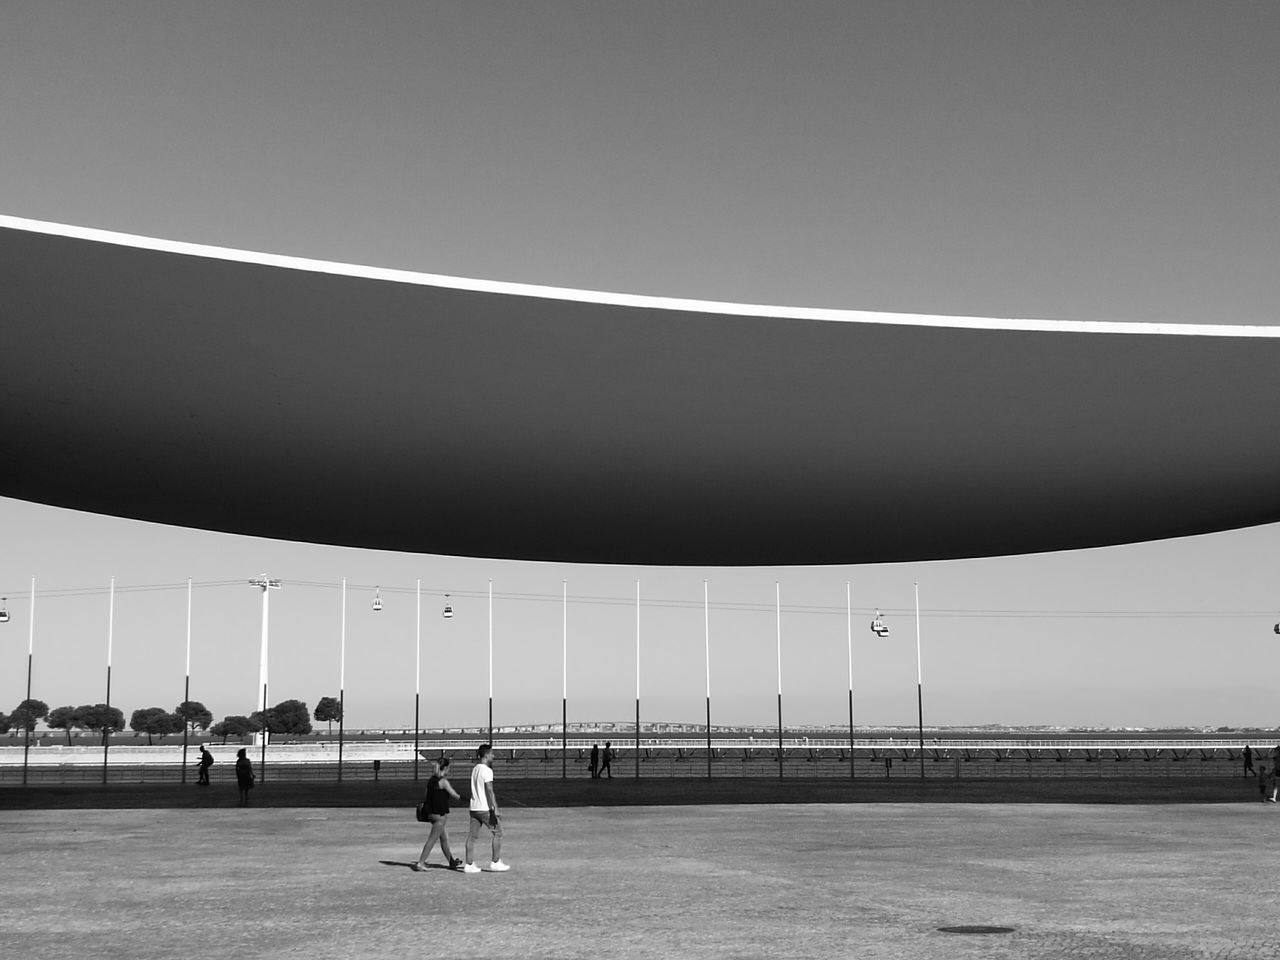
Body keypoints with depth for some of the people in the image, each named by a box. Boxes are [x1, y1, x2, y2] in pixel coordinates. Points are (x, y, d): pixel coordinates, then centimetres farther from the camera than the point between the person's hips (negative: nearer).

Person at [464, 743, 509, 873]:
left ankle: (469, 865, 5)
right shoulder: (487, 770, -13)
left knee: (472, 836, 6)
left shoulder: (475, 769, 12)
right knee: (497, 833, 5)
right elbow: (489, 790, -19)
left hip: (474, 807, 8)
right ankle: (495, 862, 8)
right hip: (485, 808, -8)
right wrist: (495, 809, -20)